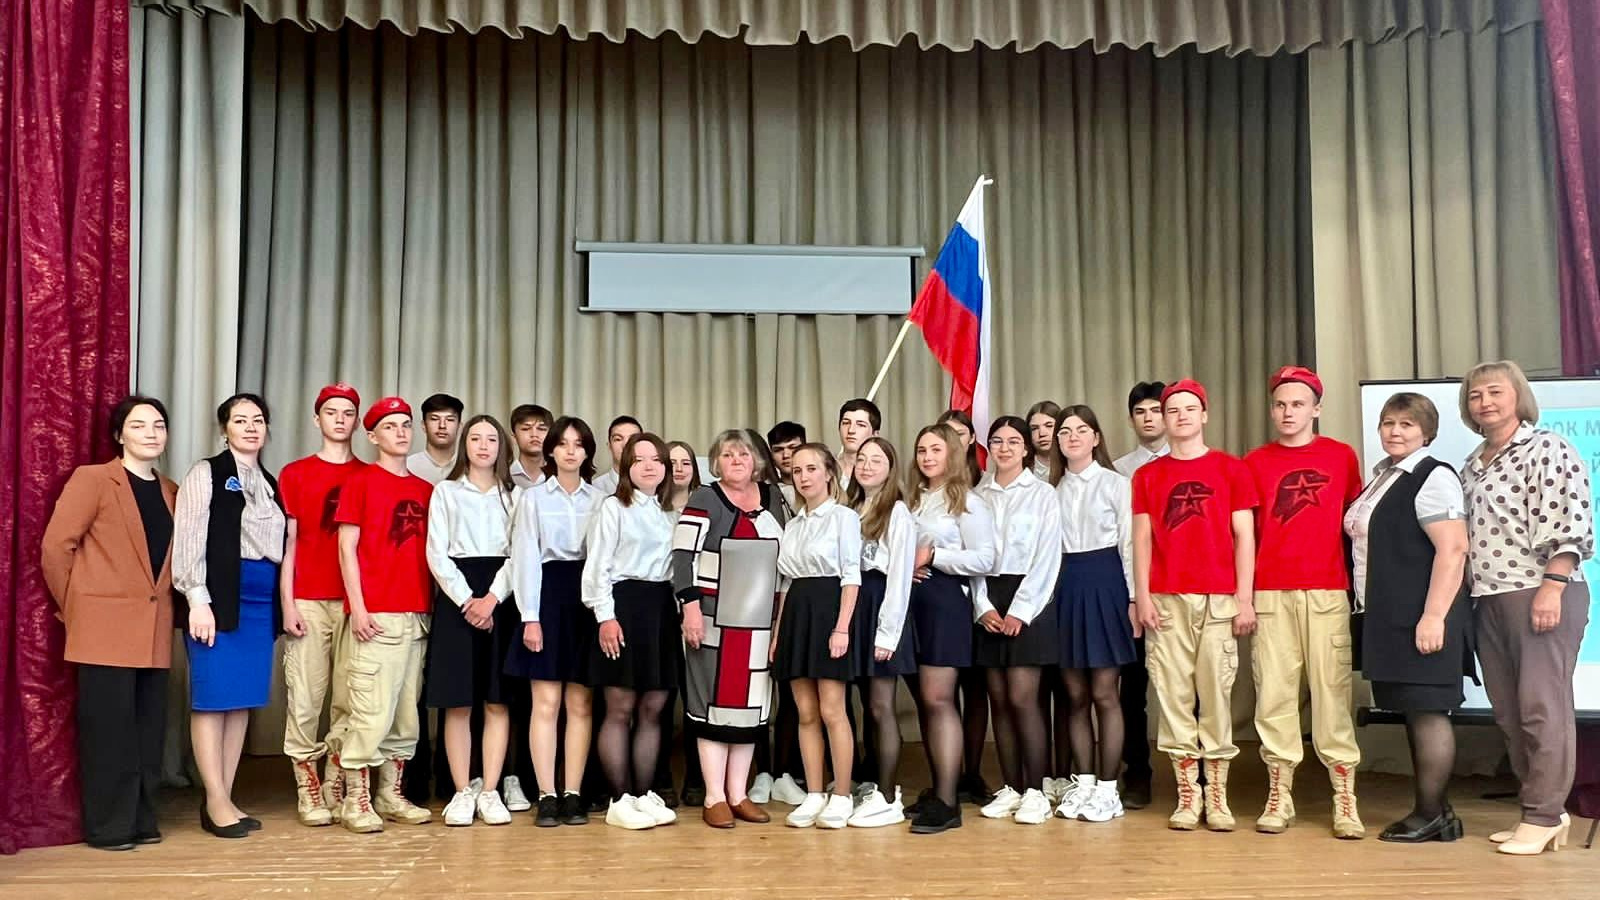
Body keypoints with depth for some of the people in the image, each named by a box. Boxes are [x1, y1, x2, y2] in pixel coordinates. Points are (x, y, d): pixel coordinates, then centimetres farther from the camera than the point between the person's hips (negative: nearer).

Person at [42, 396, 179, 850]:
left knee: (149, 730, 9)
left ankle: (140, 820, 19)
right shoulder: (92, 479, -4)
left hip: (154, 630, 6)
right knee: (108, 729, -1)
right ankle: (107, 826, 9)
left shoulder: (171, 491, 14)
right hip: (106, 628, -6)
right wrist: (75, 608, -3)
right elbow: (55, 545, -7)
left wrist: (170, 604, 9)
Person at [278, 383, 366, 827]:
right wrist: (287, 604, -3)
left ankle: (337, 788, 13)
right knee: (306, 698, -3)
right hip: (308, 602, -1)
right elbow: (287, 544, 5)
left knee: (348, 700, 3)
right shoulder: (295, 474, 7)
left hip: (356, 602, 1)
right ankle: (308, 792, 6)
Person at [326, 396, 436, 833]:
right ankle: (356, 801, 4)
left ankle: (392, 796, 18)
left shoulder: (426, 489, 14)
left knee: (407, 712, 8)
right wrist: (358, 607, -10)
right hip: (375, 615, -5)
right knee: (372, 710, -7)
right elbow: (346, 548, -4)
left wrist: (434, 605, 9)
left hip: (418, 615, 5)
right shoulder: (360, 482, 0)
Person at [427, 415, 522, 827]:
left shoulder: (514, 495, 12)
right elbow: (437, 553, 0)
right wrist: (467, 599, -11)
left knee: (498, 701, -1)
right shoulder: (445, 491, 10)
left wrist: (492, 598, -11)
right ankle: (462, 792, 6)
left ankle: (490, 792, 5)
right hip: (457, 598, -1)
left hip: (501, 600, 1)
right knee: (457, 703, -1)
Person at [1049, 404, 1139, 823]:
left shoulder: (1116, 484, 1)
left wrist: (1132, 598, -6)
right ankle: (1082, 783, 17)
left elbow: (1128, 544, -1)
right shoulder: (1054, 487, 11)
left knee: (1104, 694, -2)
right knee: (1075, 695, 7)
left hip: (1104, 584, -3)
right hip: (1064, 586, 4)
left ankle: (1107, 787, 7)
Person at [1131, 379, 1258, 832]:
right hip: (1166, 600, 1)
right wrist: (1142, 598, -1)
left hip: (1219, 599, -1)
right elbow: (1142, 539, 8)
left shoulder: (1231, 469, 7)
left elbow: (1244, 536, 4)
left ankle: (1218, 795, 8)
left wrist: (1245, 598, -3)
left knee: (1216, 692, 0)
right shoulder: (1147, 475, 11)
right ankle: (1187, 794, 9)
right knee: (1174, 694, 1)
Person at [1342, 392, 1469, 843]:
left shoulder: (1433, 478, -10)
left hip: (1420, 620, -9)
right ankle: (1433, 811, 20)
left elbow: (1452, 550, -18)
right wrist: (1371, 613, 19)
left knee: (1426, 711, -3)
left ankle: (1430, 815, 5)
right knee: (1413, 712, 12)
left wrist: (1433, 616, -23)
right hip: (1388, 617, 9)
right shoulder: (1382, 477, 17)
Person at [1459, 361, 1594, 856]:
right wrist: (1463, 597, 14)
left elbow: (1570, 522, -13)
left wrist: (1551, 587, -20)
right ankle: (1546, 809, 18)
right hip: (1488, 601, 8)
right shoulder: (1472, 466, 18)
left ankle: (1543, 817, 2)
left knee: (1543, 707, -5)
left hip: (1540, 594, -7)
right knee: (1508, 712, 9)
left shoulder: (1549, 449, -4)